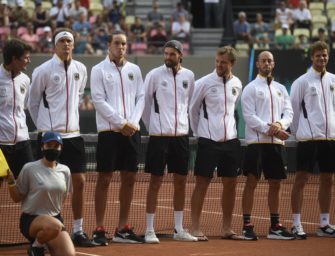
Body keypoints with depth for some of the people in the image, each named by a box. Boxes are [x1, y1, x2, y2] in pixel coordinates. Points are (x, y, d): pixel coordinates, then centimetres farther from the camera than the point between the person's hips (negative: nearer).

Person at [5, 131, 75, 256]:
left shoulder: (65, 171, 5)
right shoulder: (29, 168, -8)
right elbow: (17, 198, -4)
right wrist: (11, 181, -18)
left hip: (55, 218, 5)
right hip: (30, 219, -5)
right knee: (53, 226, -39)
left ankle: (48, 245, 15)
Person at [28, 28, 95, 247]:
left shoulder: (80, 69, 7)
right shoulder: (44, 71, -7)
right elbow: (33, 103, 4)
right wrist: (43, 126, 7)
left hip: (73, 134, 5)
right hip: (50, 135, -5)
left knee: (79, 181, 3)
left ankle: (78, 231, 11)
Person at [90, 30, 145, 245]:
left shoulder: (134, 70, 12)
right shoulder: (99, 70, -1)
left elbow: (141, 98, 10)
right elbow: (99, 100, -8)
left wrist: (133, 123, -6)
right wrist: (121, 123, -12)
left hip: (132, 131, 5)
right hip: (109, 130, -4)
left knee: (129, 179, 5)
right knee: (104, 179, -4)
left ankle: (123, 229, 13)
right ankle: (100, 230, -1)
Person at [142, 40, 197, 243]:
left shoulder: (188, 76, 6)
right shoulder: (155, 75, -4)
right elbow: (145, 102, 2)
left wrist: (185, 123, 14)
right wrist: (151, 125, 6)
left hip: (181, 135, 4)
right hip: (159, 135, -4)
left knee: (181, 182, 7)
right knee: (156, 182, -2)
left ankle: (179, 229, 16)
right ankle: (150, 230, 3)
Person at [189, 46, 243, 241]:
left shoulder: (237, 84, 8)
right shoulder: (204, 83, -6)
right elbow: (192, 109, 4)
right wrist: (198, 132, 7)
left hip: (230, 141, 5)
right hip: (208, 141, -5)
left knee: (230, 184, 6)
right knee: (202, 183, -3)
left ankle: (227, 228, 15)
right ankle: (195, 229, 1)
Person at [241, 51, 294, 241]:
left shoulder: (281, 89, 16)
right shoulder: (251, 88, 1)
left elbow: (289, 113, 10)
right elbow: (249, 116, -8)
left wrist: (279, 124, -12)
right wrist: (269, 129, -17)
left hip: (277, 142, 5)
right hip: (257, 141, -5)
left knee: (276, 184, 7)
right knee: (252, 183, -5)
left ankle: (275, 227, 13)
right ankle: (247, 226, -3)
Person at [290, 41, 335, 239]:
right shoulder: (302, 82, -4)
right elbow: (293, 109, 0)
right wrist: (296, 131, 2)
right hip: (308, 138, -5)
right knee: (302, 179, -4)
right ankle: (296, 224, -2)